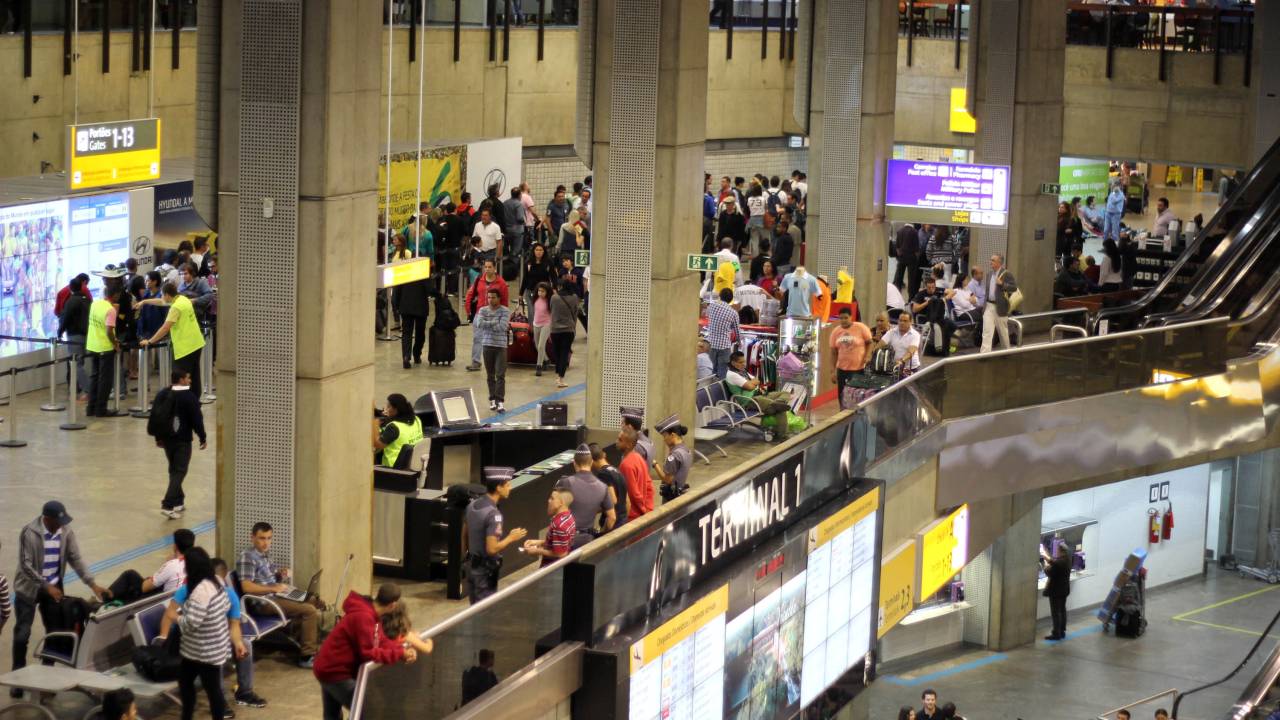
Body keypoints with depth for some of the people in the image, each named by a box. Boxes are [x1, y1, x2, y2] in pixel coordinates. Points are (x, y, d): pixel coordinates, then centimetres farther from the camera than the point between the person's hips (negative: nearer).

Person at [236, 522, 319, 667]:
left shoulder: (265, 554, 14)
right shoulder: (247, 557, -14)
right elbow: (246, 587, -23)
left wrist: (281, 575, 5)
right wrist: (274, 588, -21)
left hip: (274, 597, 10)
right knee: (309, 610, -19)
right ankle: (307, 657, -13)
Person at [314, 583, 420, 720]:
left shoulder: (370, 612, 4)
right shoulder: (363, 617, -27)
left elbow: (381, 641, 6)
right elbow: (368, 654, -28)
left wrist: (402, 650, -11)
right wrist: (400, 654, -22)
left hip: (331, 668, 11)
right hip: (335, 672, -11)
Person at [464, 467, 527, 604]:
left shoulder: (473, 505, 1)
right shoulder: (493, 514, -25)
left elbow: (465, 535, 13)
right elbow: (492, 549, -27)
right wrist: (511, 538, -13)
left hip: (472, 565, 8)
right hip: (486, 570, -8)